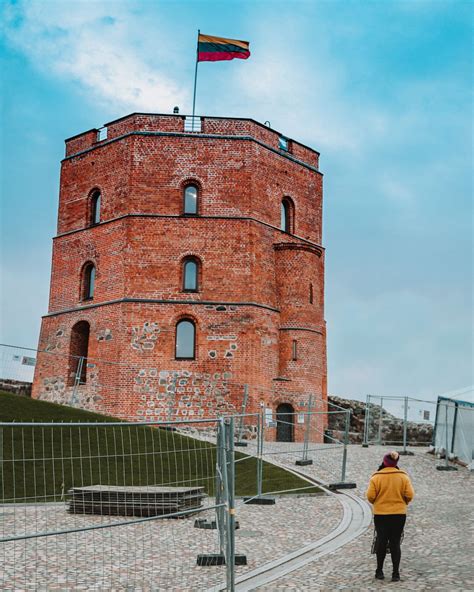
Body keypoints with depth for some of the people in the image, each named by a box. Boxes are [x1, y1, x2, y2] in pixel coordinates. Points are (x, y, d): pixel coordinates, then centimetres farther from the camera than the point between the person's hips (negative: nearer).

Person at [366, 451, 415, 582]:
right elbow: (409, 495, -6)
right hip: (399, 514, 1)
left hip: (380, 514, -1)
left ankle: (379, 571, 19)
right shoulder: (403, 476, -4)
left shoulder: (376, 477, -9)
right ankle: (396, 573, 6)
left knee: (381, 542, 11)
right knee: (395, 543, 7)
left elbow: (370, 496, -11)